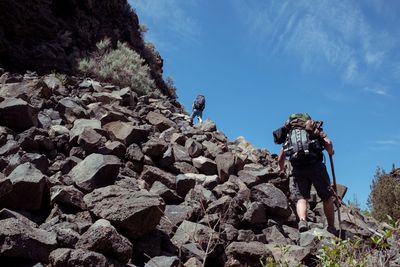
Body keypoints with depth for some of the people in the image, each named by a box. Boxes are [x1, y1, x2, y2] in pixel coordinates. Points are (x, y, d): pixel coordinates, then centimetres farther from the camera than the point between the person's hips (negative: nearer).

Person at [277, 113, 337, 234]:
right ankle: (331, 227, 16)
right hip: (315, 165, -1)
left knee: (300, 197, 2)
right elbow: (328, 143, 3)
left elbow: (280, 159, 24)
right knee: (327, 197, 12)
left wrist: (282, 170, 43)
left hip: (297, 168, 1)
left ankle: (302, 220, -23)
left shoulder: (289, 134, 25)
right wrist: (331, 152, 25)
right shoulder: (315, 129, 20)